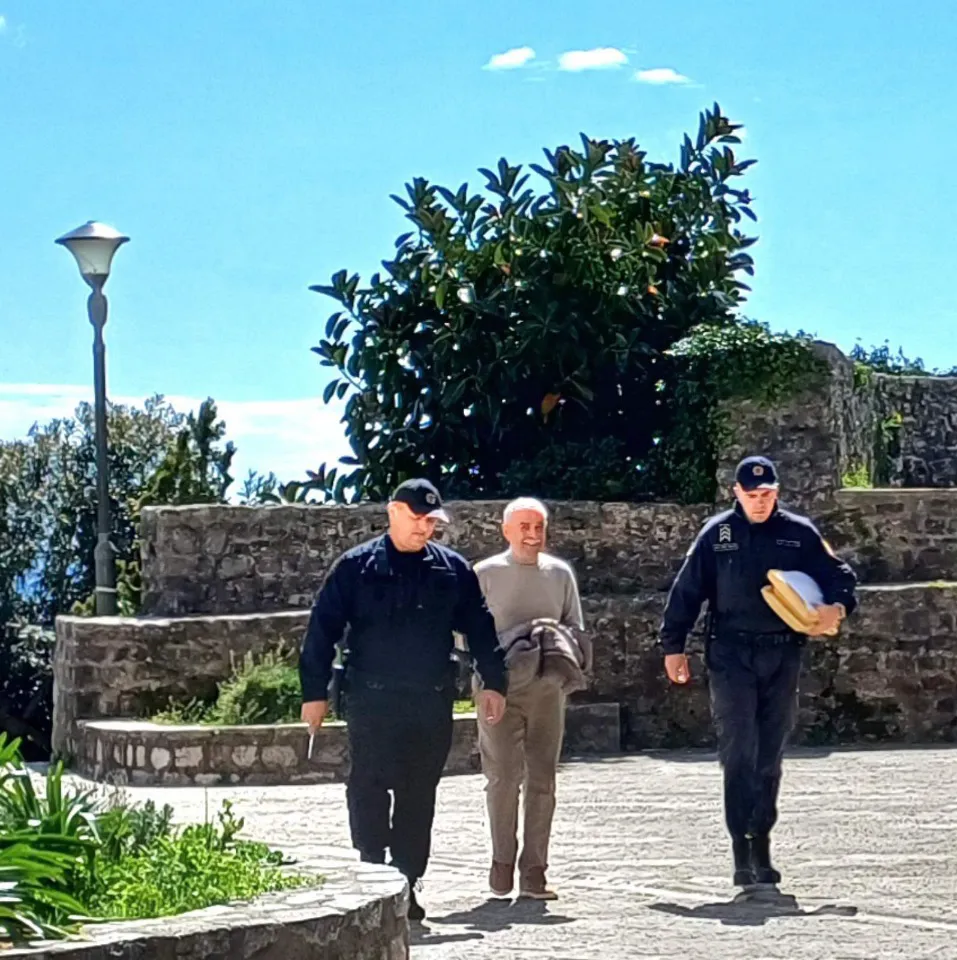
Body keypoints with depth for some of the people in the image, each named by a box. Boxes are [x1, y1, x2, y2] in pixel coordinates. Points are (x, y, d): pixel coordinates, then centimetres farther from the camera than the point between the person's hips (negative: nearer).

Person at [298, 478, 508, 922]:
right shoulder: (356, 566, 1)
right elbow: (322, 628, 0)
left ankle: (407, 885, 13)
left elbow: (480, 629, 12)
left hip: (432, 702, 3)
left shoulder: (453, 569, 8)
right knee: (369, 790, -6)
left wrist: (493, 683, 4)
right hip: (372, 699, -3)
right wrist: (315, 692, -3)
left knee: (419, 796, 6)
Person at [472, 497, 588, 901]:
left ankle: (533, 871, 6)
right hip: (499, 686, -3)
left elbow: (576, 628, 17)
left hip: (547, 687, 3)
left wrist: (563, 655, -2)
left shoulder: (560, 573, 12)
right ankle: (502, 861, 7)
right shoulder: (486, 573, 3)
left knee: (542, 779, 2)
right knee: (504, 776, -8)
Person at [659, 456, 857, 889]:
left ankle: (761, 845, 17)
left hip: (783, 655, 2)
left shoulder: (800, 533, 5)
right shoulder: (716, 534, 2)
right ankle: (741, 846, -10)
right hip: (731, 654, -2)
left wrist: (837, 607, -11)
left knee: (771, 755, 7)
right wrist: (673, 646, 4)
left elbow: (839, 575, 10)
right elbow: (686, 591, 6)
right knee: (739, 752, -10)